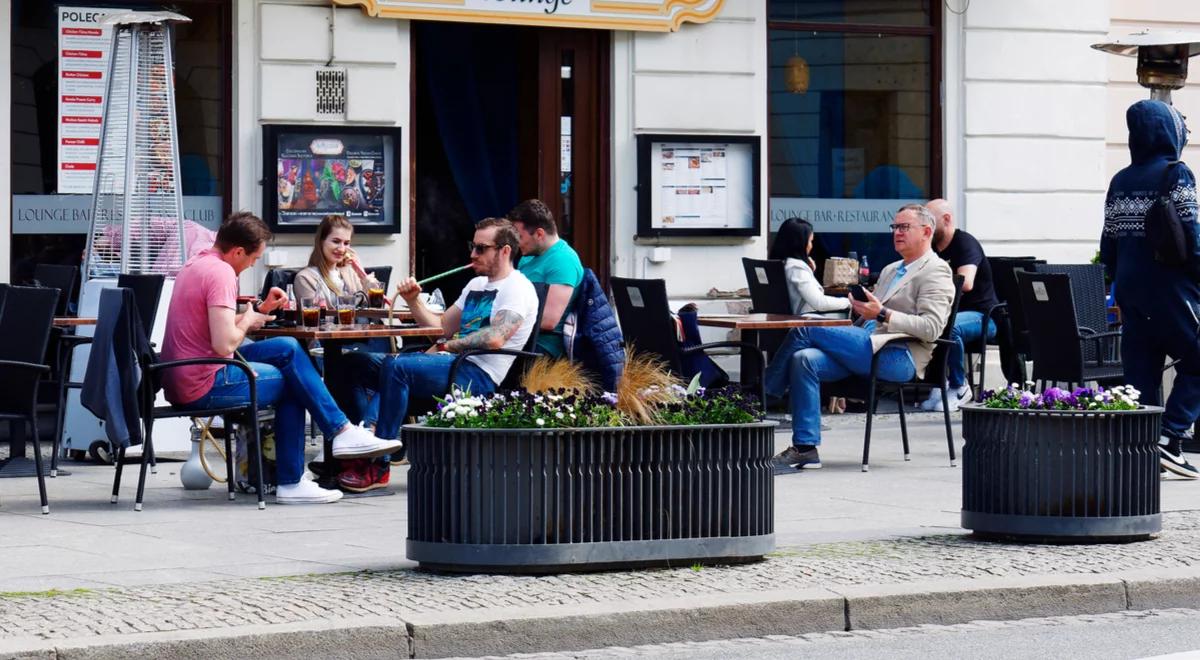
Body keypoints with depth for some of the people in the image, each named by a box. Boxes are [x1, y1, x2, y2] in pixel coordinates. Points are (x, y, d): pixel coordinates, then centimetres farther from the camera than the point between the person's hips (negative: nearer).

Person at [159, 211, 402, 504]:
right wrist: (248, 321, -7)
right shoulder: (221, 273, -19)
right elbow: (225, 344, -27)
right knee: (289, 382, 7)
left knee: (289, 349, 13)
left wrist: (260, 310, 11)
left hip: (180, 379, 10)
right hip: (204, 386, -10)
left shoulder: (198, 263, 13)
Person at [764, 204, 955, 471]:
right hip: (866, 350, 8)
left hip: (900, 357, -8)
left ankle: (764, 393, -5)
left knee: (806, 329, -16)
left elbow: (931, 328, -12)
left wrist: (882, 315, -17)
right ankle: (805, 448, -20)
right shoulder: (890, 271, 30)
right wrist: (861, 307, 10)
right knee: (804, 359, -18)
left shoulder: (935, 272, 1)